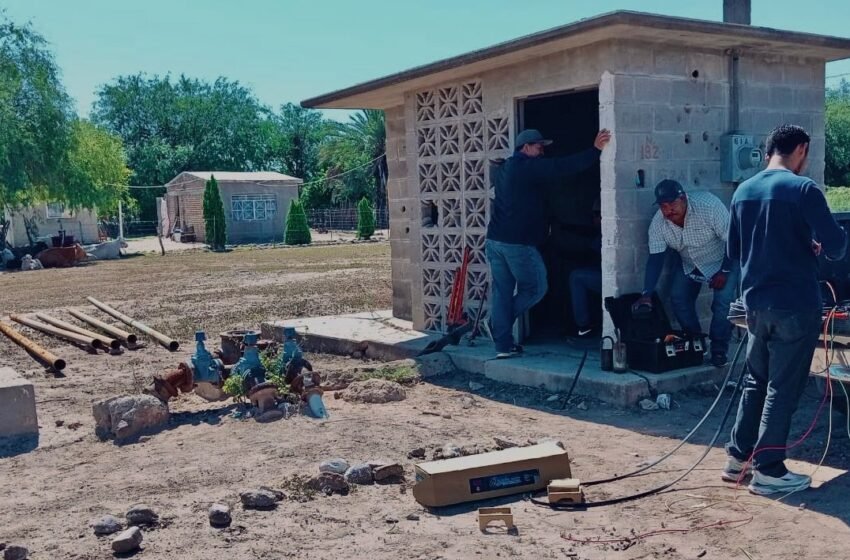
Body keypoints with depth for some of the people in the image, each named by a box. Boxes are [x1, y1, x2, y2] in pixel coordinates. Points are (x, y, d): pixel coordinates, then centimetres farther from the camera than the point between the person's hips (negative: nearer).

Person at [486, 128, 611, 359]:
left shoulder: (503, 169, 17)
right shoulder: (529, 167, -7)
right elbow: (562, 167, -16)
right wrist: (595, 150, -16)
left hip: (494, 240, 8)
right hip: (518, 243, -8)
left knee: (502, 292, 7)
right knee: (536, 288, 9)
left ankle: (503, 345, 7)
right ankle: (501, 322, 8)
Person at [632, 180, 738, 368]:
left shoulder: (709, 205, -33)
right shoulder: (658, 223, -21)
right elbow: (655, 259, -20)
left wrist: (724, 271, -24)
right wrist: (647, 294, -28)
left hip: (723, 260, -4)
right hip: (688, 264, 4)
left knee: (723, 301, -19)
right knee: (678, 299, -9)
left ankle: (718, 350, -2)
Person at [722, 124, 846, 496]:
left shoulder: (743, 192, 8)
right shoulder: (803, 189, -12)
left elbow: (734, 251, 16)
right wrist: (812, 246, 7)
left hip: (756, 302, 6)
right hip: (795, 304, -6)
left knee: (755, 380, 17)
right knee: (783, 388, 1)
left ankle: (739, 457, 23)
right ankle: (768, 471, 7)